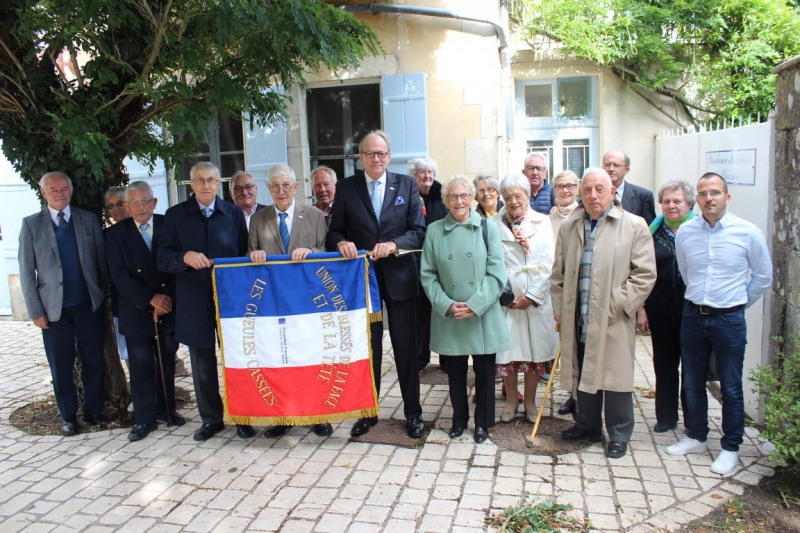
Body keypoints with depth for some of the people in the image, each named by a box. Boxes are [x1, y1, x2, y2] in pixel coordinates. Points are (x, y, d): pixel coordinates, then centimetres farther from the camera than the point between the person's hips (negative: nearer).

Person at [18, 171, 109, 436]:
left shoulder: (89, 219, 4)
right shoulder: (31, 224, 1)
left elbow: (102, 261, 4)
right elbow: (27, 272, -1)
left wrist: (104, 295, 0)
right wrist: (36, 311, -5)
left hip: (89, 304, 1)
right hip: (54, 307, -1)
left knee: (94, 361, 8)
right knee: (61, 366, 9)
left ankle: (94, 410, 25)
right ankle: (68, 416, 24)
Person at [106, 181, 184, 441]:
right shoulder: (116, 233, 1)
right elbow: (119, 275, -6)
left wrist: (167, 298, -10)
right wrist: (150, 298, -14)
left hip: (168, 308, 1)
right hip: (136, 311, -1)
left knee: (167, 362, 10)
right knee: (141, 366, 3)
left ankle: (167, 410, 25)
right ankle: (145, 419, 14)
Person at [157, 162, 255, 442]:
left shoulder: (234, 213, 7)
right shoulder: (175, 215, 5)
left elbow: (245, 253, 4)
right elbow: (162, 258, -1)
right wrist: (185, 257, -22)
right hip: (194, 302, 1)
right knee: (202, 364, 10)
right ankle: (211, 419, 24)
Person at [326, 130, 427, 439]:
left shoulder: (406, 184, 3)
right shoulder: (346, 188, 3)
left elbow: (419, 231, -3)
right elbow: (335, 232, 5)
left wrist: (394, 245, -20)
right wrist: (341, 243, -18)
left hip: (399, 277, 0)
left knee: (406, 348, 8)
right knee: (368, 347, 10)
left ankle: (413, 413, 23)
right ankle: (367, 412, 25)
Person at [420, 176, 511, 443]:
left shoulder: (487, 227, -1)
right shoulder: (434, 230, 2)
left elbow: (496, 273, -5)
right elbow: (428, 275, 1)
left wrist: (475, 305, -14)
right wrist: (447, 305, -11)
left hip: (483, 315, -1)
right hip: (449, 317, 1)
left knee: (484, 372, 9)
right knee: (455, 372, 13)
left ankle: (482, 422, 28)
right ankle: (459, 419, 33)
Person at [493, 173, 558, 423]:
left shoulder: (542, 222, 2)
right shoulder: (494, 225, 0)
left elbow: (548, 264, -2)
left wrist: (531, 297, -9)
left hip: (537, 300, 1)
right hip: (505, 300, 0)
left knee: (535, 351, 8)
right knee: (507, 352, 6)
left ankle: (530, 400, 25)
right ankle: (511, 399, 25)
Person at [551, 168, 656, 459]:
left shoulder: (634, 226, -3)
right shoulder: (568, 227, 9)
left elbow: (645, 274, -6)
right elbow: (558, 273, 13)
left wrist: (616, 305, -12)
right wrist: (559, 309, 7)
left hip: (613, 321, -4)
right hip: (577, 320, 4)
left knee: (615, 377, 4)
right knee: (583, 375, 15)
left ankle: (619, 435, 22)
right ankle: (588, 426, 33)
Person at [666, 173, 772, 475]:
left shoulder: (748, 232, -7)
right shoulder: (685, 233, -1)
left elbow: (763, 277, 5)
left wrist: (739, 303, 9)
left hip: (729, 320, -3)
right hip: (693, 316, 3)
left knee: (731, 388, 7)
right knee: (692, 383, 14)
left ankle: (730, 448, 22)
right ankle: (696, 437, 31)